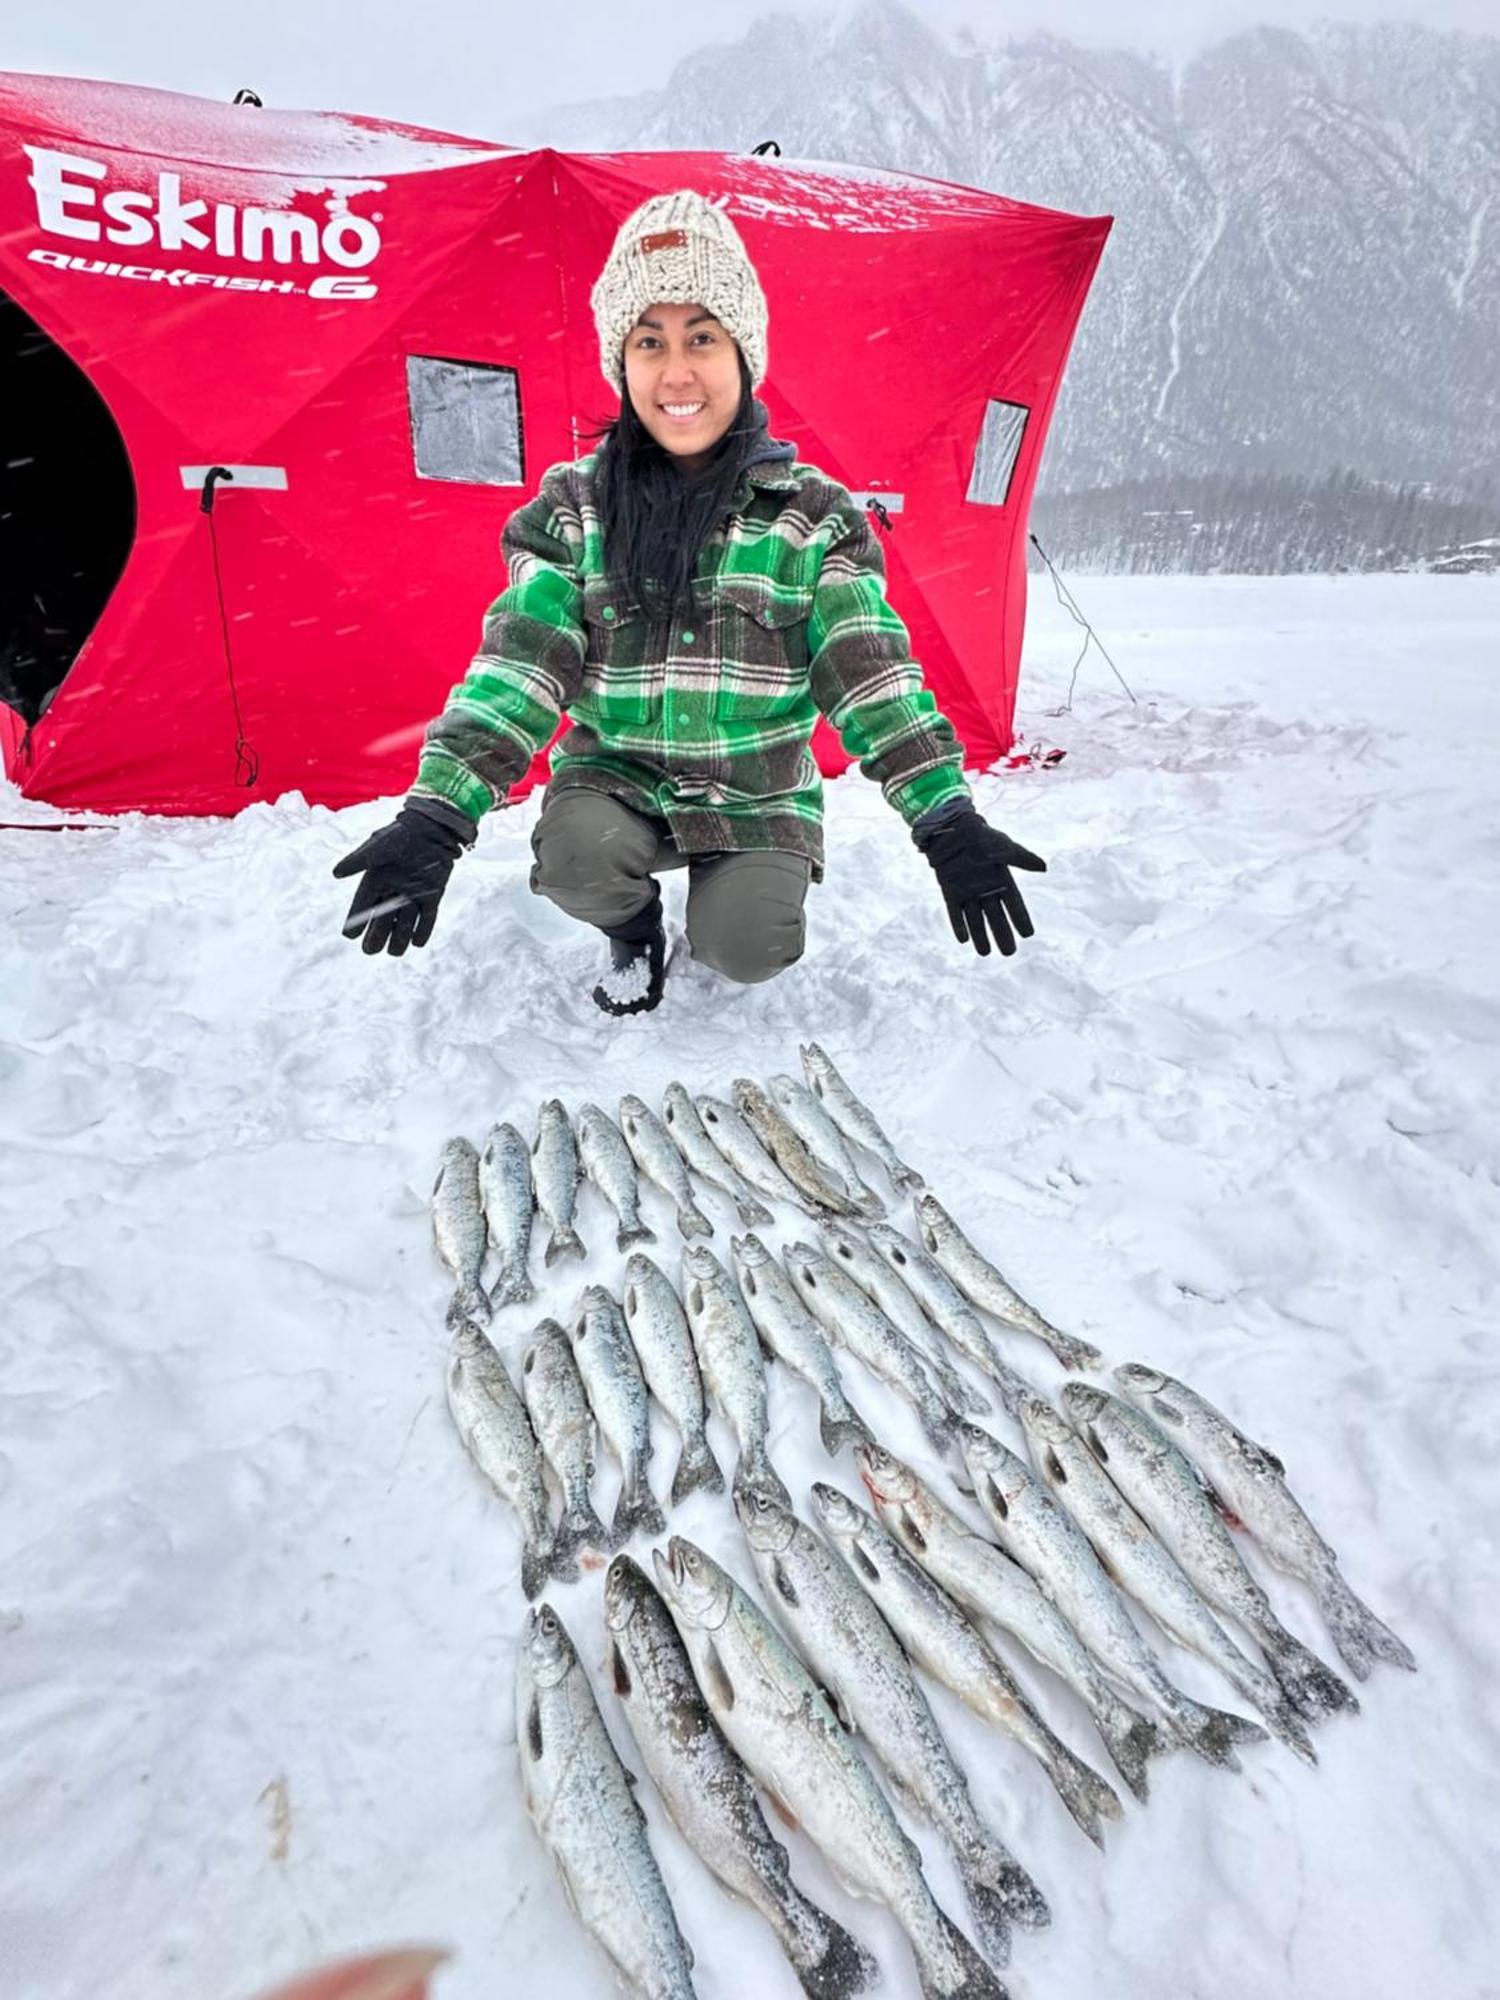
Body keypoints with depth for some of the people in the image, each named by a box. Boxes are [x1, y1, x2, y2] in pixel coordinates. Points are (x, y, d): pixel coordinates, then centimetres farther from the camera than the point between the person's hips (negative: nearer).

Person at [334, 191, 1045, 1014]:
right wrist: (435, 817, -24)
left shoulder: (812, 510, -4)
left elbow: (872, 671, -9)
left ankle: (732, 898, 17)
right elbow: (518, 664, -11)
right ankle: (635, 928, 7)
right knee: (574, 858, -30)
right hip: (616, 780, 1)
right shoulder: (572, 505, -3)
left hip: (758, 795, 0)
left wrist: (949, 821, -20)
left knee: (745, 954, -23)